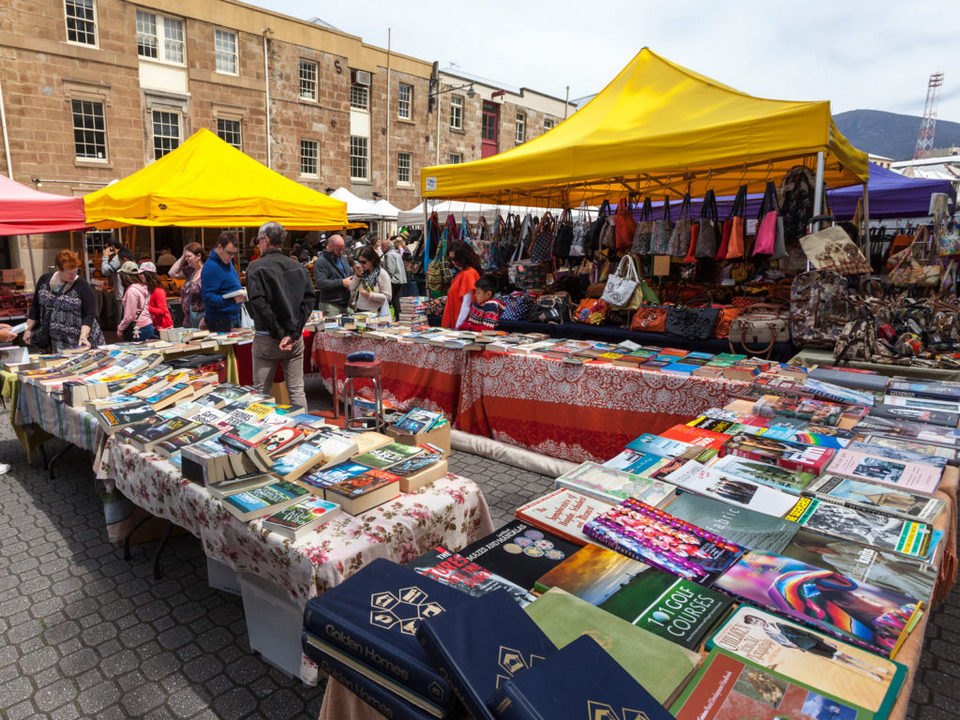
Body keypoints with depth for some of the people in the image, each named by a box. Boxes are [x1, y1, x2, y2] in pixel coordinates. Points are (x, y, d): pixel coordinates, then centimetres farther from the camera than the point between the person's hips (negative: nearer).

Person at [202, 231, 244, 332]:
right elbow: (208, 297, -24)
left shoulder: (227, 261, 11)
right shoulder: (210, 267, -19)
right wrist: (232, 300, -34)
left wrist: (241, 290, 11)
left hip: (234, 316, 9)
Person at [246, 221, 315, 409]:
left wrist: (279, 335, -12)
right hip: (295, 339, 4)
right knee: (297, 390, 9)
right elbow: (309, 299, -2)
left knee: (261, 392, 7)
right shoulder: (299, 267, 6)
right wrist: (294, 332, -7)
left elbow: (259, 303, -15)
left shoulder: (256, 267, -6)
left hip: (266, 339, -3)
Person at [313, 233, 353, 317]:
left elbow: (350, 274, 29)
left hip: (346, 303, 7)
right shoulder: (321, 262, -9)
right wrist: (342, 282, -18)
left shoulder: (343, 258, 18)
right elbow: (320, 283, -20)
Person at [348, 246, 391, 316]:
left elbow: (387, 297, -13)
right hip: (359, 311, 5)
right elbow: (351, 288, 10)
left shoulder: (382, 274, -8)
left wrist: (369, 295, -22)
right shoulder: (362, 273, 11)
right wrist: (357, 276, -3)